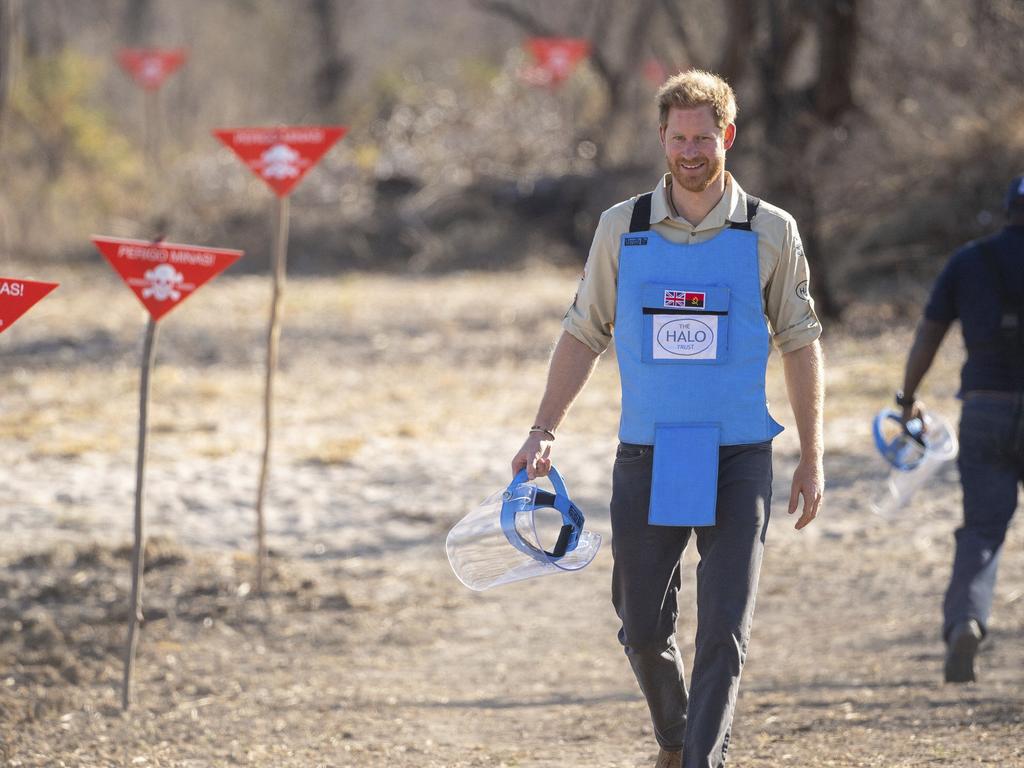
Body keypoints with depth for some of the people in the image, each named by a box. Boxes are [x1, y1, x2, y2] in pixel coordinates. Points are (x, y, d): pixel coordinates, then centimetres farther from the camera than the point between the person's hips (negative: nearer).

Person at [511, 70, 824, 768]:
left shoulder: (770, 233, 0)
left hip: (737, 461, -2)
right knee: (643, 626, 7)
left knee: (725, 632, -8)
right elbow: (583, 335, 9)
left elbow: (801, 345, 5)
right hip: (646, 458, 2)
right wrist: (543, 433, 1)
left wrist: (812, 459, 3)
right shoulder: (623, 227, 4)